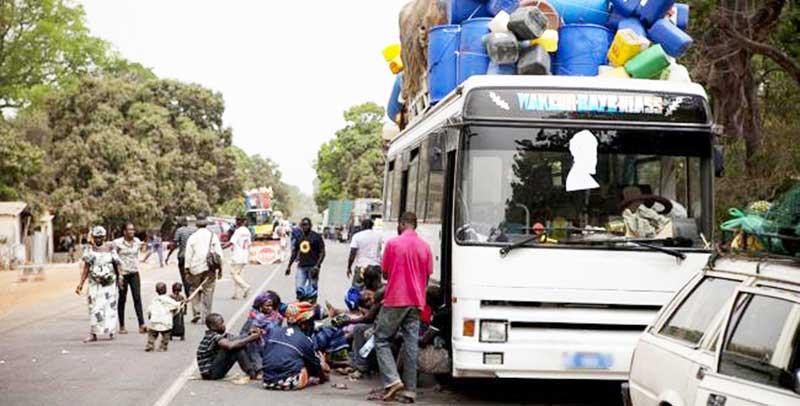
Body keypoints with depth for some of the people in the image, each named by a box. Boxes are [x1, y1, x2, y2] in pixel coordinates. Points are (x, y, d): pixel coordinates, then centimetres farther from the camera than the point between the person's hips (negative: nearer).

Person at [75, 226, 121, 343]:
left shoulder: (110, 249, 3)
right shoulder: (89, 250, 4)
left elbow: (116, 265, 8)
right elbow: (86, 268, 4)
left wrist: (119, 278, 8)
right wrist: (81, 284, -1)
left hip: (109, 283, 0)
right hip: (95, 283, 0)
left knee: (110, 307, 1)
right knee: (94, 307, -2)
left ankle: (111, 332, 12)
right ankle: (93, 334, -1)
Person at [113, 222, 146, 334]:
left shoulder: (137, 241, 7)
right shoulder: (118, 243, -7)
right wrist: (118, 274, -10)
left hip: (134, 273, 3)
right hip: (123, 273, -3)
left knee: (137, 297, -5)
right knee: (122, 299, 4)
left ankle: (141, 325, -11)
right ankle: (122, 326, 13)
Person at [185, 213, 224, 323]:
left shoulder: (192, 237, 2)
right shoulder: (213, 236, 3)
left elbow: (188, 255, 1)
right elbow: (219, 253, 1)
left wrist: (187, 270, 5)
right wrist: (220, 268, 5)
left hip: (196, 269, 0)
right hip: (210, 268, 0)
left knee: (195, 290, 12)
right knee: (208, 292, 4)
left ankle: (196, 312, 0)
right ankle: (206, 316, 3)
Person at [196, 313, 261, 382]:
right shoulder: (212, 336, -19)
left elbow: (237, 340, 3)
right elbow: (229, 345, -36)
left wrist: (248, 334, -18)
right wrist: (250, 338, -32)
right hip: (209, 373, -9)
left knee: (238, 344, -1)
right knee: (235, 347, -22)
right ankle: (252, 373, -22)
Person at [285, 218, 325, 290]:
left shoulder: (316, 237, -1)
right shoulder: (299, 238, 13)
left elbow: (322, 253, -5)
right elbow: (294, 252, 22)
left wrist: (317, 266, -16)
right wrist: (289, 266, 18)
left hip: (312, 267, -4)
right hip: (301, 267, 4)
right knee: (299, 288, -2)